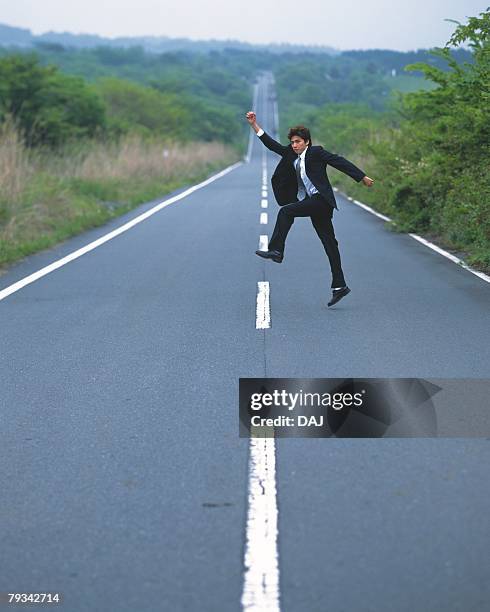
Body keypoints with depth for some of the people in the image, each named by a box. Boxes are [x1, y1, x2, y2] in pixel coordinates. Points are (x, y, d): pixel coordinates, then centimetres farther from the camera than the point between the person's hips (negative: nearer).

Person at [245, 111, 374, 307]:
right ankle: (339, 286, 6)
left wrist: (362, 177, -2)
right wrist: (254, 124, 10)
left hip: (321, 200, -7)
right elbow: (272, 144, 15)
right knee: (329, 243, 6)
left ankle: (276, 251, -20)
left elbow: (340, 162, -2)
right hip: (311, 202, 8)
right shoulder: (291, 154, 16)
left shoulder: (316, 152, -2)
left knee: (285, 211, -21)